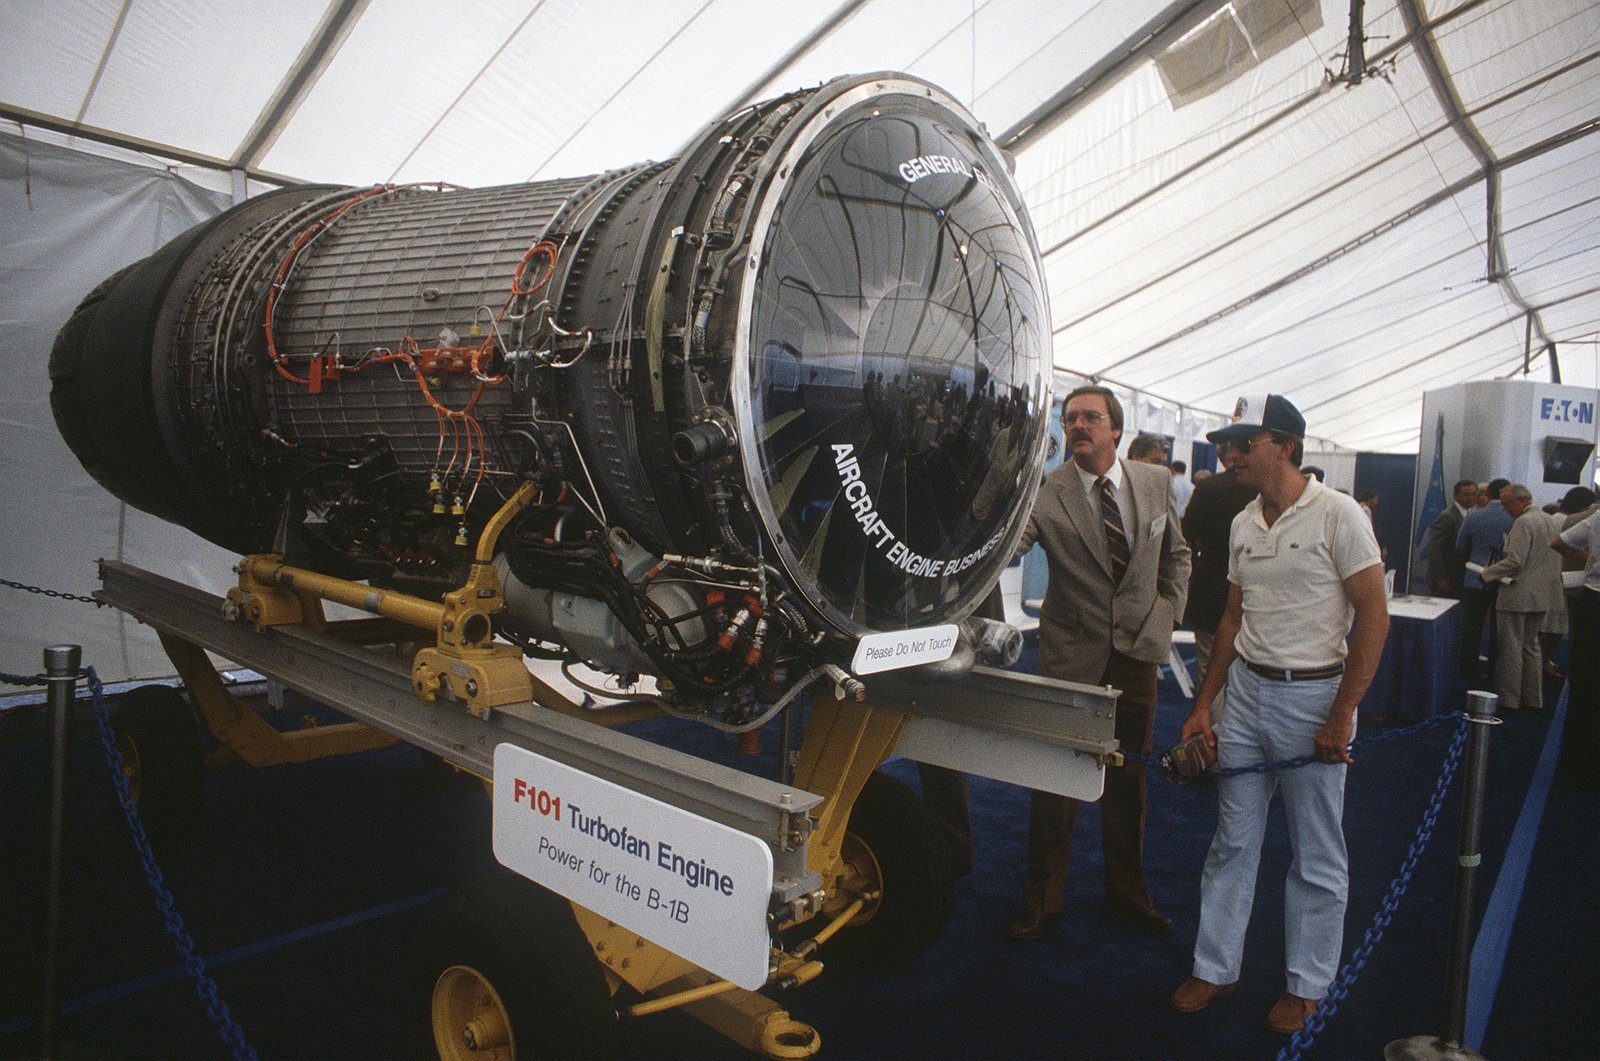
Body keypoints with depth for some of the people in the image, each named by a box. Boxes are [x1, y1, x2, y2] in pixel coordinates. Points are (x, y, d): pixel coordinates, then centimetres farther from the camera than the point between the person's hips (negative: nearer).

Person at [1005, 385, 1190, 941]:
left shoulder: (1156, 482, 2)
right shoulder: (1045, 493, -11)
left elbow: (1176, 554, 15)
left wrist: (1168, 614, 6)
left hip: (1138, 650, 4)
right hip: (1071, 655, -3)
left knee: (1128, 777, 16)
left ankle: (1127, 892, 35)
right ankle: (1042, 901, 20)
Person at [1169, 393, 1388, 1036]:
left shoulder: (1336, 514, -10)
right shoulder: (1244, 523, 9)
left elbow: (1373, 616, -12)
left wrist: (1339, 717, -14)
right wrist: (1203, 706, 11)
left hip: (1314, 694, -6)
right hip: (1246, 690, 6)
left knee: (1317, 855, 8)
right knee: (1232, 841, 12)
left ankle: (1307, 985, 24)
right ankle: (1215, 968, 24)